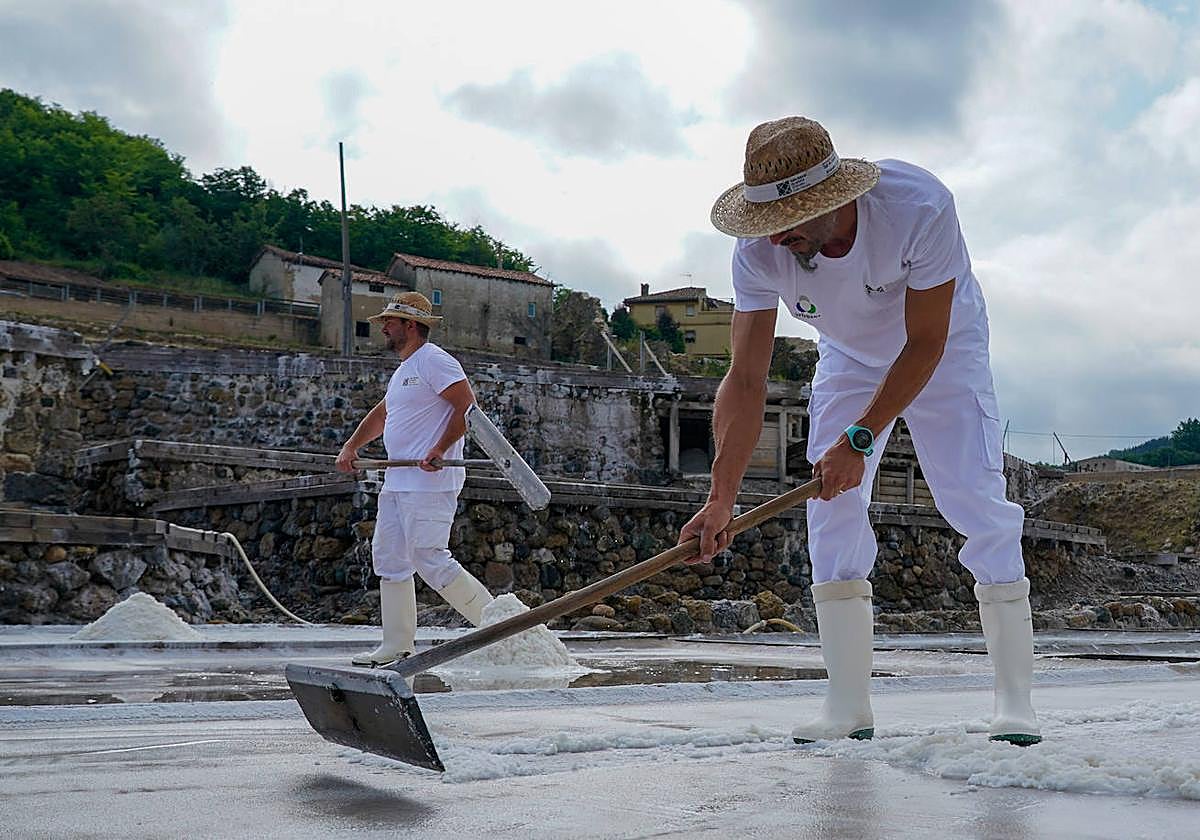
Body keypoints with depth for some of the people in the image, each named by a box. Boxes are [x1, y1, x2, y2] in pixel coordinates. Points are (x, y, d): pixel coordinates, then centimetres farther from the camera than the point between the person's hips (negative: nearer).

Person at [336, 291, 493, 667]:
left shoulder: (434, 360, -10)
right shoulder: (404, 369, 22)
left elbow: (468, 406, -20)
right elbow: (381, 414, 33)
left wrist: (439, 450, -26)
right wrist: (351, 447, 23)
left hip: (429, 483, -11)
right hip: (397, 482, 11)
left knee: (431, 561, -14)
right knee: (388, 559, 9)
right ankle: (396, 646, 15)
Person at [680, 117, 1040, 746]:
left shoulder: (919, 206, -38)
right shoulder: (759, 251, -28)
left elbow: (925, 344, -30)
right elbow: (746, 381, -26)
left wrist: (859, 439, -32)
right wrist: (720, 500, -33)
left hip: (943, 349, -3)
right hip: (849, 359, 3)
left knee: (976, 501, -14)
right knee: (830, 508, -9)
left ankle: (1015, 700, -6)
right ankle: (849, 706, -4)